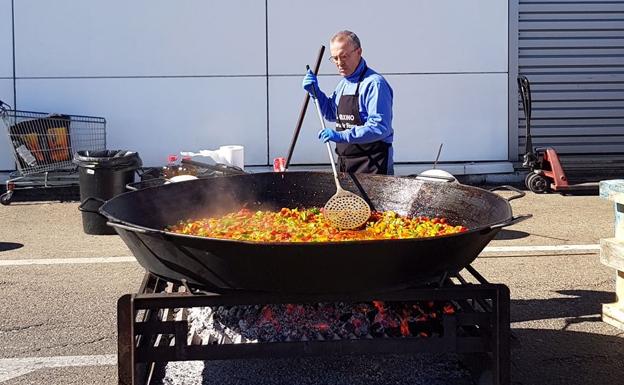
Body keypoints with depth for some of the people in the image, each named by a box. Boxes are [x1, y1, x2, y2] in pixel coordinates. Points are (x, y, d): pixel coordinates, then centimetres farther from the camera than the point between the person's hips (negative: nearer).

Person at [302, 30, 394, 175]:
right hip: (345, 163, 8)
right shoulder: (344, 83, 14)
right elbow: (331, 113, 29)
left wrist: (342, 136, -30)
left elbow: (380, 127, -25)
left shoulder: (374, 83, -16)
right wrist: (315, 92, 12)